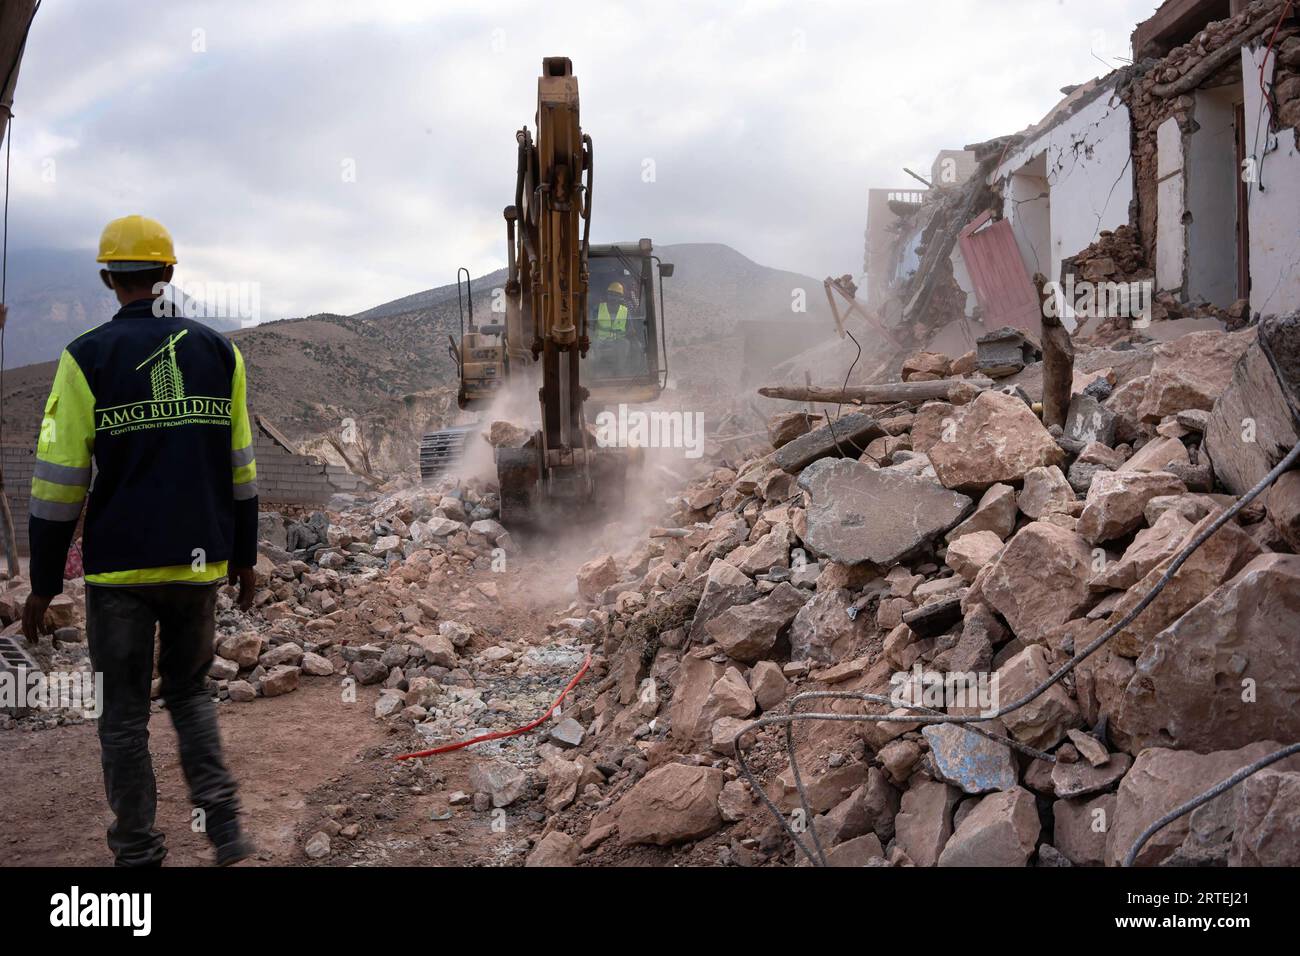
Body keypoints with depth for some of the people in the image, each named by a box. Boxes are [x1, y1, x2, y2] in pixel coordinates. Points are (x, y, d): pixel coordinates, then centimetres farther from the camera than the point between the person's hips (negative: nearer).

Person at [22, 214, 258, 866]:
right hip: (200, 565, 3)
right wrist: (244, 557, 16)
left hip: (121, 568, -3)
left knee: (124, 712, 11)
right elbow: (241, 470, 7)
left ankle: (138, 852, 18)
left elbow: (59, 482, -6)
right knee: (190, 691, 20)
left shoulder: (88, 358, -6)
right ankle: (223, 825, 8)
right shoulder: (218, 352, 3)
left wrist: (44, 583, 2)